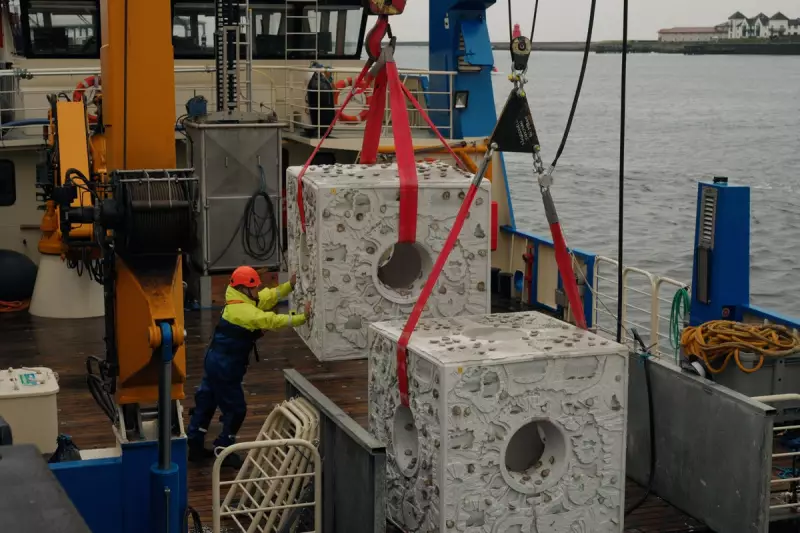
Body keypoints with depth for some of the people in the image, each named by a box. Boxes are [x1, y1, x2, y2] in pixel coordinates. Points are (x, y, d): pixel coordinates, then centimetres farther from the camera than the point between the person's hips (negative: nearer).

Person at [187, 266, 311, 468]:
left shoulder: (240, 302, 6)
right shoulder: (243, 311, -24)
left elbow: (267, 298, 11)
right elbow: (272, 320, -30)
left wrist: (289, 285, 2)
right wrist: (302, 318, -28)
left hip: (217, 361, 10)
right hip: (225, 366, -10)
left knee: (206, 402, 17)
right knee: (235, 409, 2)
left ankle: (195, 446, 27)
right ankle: (224, 451, 13)